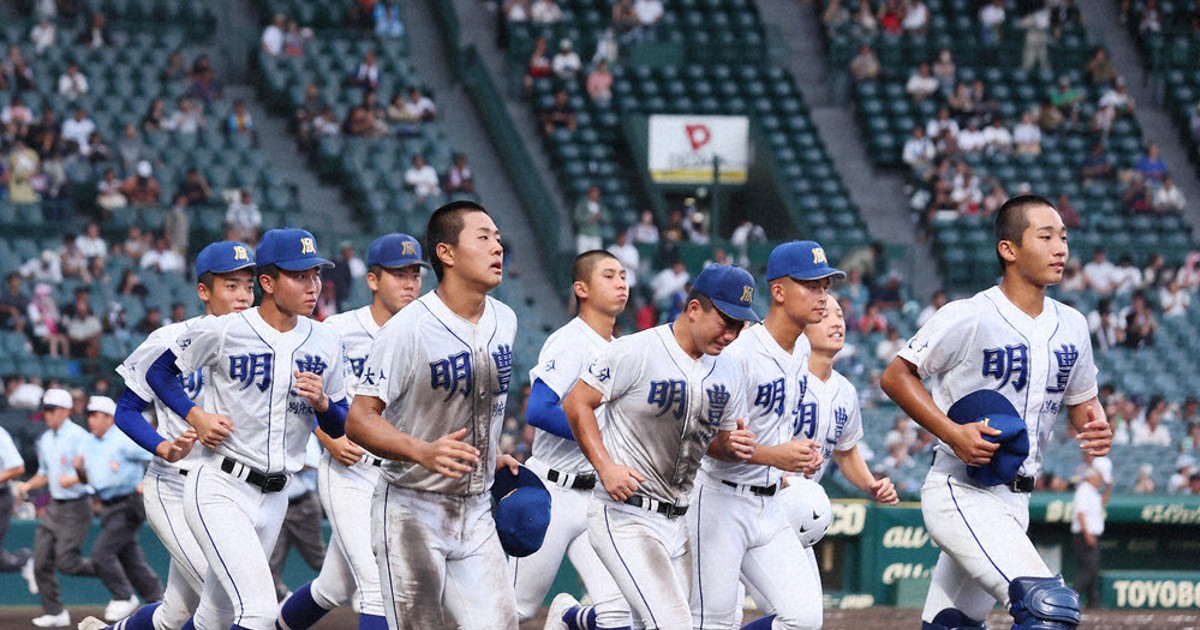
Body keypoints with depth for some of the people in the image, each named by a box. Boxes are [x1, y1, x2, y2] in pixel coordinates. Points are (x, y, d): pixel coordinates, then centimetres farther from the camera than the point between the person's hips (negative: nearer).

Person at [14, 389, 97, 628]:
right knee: (41, 562, 2)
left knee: (66, 561, -12)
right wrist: (29, 485, 6)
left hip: (76, 507, -8)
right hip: (54, 507, 8)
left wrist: (74, 479, -30)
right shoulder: (45, 440, 12)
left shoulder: (78, 437, -14)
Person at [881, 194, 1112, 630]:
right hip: (961, 493, -8)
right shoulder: (970, 317, -13)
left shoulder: (1071, 325, 8)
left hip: (1015, 499, 8)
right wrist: (953, 433, -20)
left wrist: (1096, 428, -4)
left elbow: (1082, 400, 20)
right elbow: (896, 377, -8)